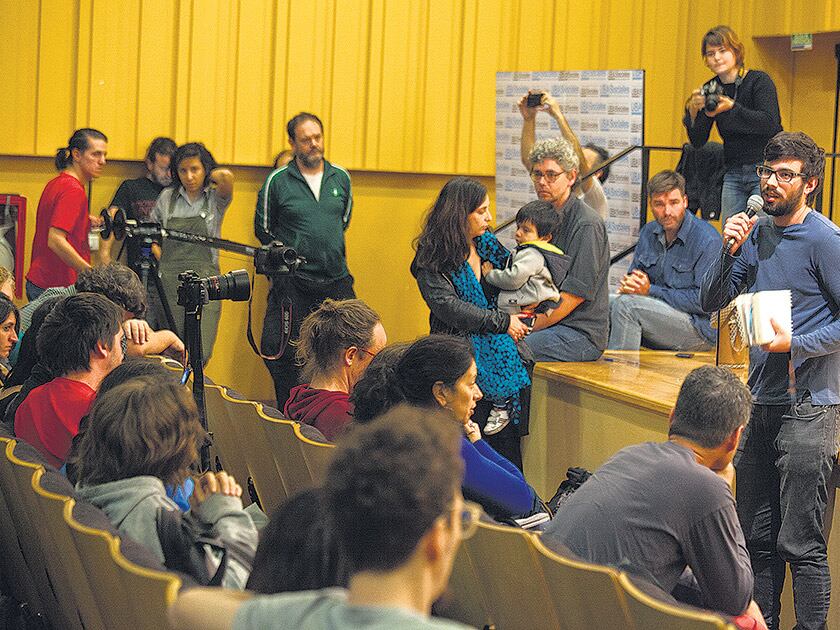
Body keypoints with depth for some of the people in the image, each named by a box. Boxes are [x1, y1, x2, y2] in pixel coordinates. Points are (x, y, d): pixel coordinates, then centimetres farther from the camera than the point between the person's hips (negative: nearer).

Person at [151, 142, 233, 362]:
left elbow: (226, 176, -20)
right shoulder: (167, 197, 9)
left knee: (199, 354, -10)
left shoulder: (215, 198, 2)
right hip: (169, 283, 2)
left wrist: (208, 178, 0)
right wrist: (162, 259, 7)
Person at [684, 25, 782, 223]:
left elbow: (770, 124, -21)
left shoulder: (759, 81, -6)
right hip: (733, 173, 5)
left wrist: (732, 107, -27)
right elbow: (697, 142, 6)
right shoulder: (710, 90, 7)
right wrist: (693, 111, -12)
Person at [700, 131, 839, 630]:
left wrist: (796, 345, -19)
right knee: (757, 537, 14)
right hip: (760, 402, 7)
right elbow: (712, 302, 10)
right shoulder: (756, 233, 11)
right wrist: (730, 251, -5)